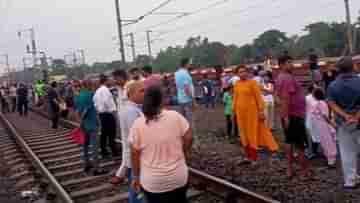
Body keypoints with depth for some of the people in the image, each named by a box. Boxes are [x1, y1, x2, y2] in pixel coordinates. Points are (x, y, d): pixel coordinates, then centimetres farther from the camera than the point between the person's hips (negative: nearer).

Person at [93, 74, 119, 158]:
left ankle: (104, 152, 16)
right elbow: (107, 101, -23)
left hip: (101, 113, 9)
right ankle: (114, 151, -1)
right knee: (111, 133, -4)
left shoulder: (97, 91, 15)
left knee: (104, 133, 12)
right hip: (108, 113, -9)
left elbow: (95, 102, 17)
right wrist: (113, 110, -16)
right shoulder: (105, 89, -13)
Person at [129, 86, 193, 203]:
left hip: (152, 182, 0)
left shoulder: (138, 124, -12)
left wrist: (135, 177, 8)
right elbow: (188, 138, -4)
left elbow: (135, 154, -6)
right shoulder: (176, 117, -12)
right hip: (178, 178, 1)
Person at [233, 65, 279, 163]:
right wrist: (234, 110, 13)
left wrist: (261, 110, -13)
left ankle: (253, 156, 11)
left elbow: (258, 96, -10)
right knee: (244, 133, 11)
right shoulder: (237, 84, 7)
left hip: (251, 110, -5)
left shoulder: (252, 82, -8)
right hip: (240, 111, 5)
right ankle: (249, 155, 22)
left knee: (253, 132, 2)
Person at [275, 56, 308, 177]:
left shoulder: (280, 78, 14)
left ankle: (289, 169, 17)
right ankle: (304, 170, 7)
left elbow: (277, 95, 19)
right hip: (294, 114, -10)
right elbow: (285, 98, -25)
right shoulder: (288, 77, -18)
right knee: (301, 143, -1)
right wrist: (286, 116, -26)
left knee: (289, 141, 13)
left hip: (287, 114, 10)